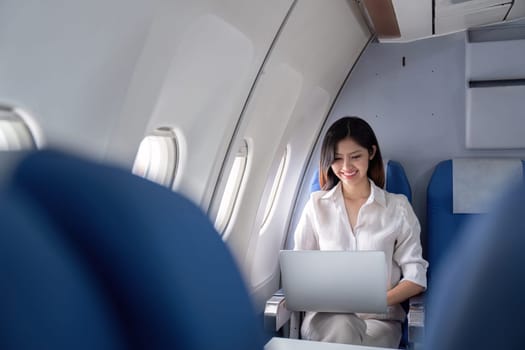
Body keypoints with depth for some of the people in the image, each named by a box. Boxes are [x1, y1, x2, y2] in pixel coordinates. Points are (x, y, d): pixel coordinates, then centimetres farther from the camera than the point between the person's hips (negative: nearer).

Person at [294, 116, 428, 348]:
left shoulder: (397, 207, 6)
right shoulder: (316, 205, 10)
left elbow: (415, 276, 2)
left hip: (380, 317, 0)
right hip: (326, 315, 1)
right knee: (342, 328, -34)